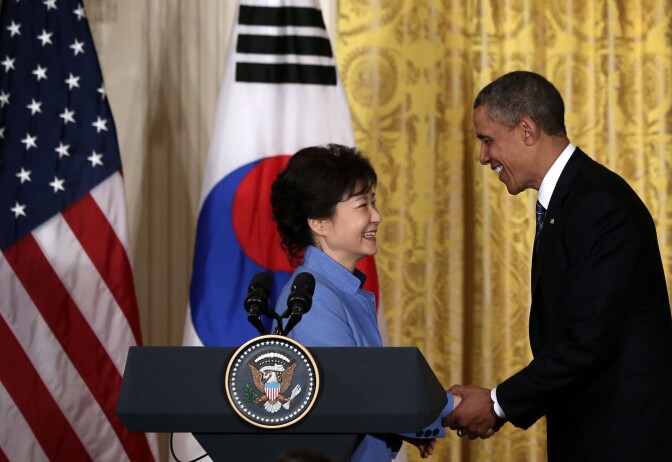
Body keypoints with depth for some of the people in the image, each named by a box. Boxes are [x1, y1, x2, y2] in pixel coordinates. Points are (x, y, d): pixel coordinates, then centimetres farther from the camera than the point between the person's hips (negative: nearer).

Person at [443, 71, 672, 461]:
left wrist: (500, 403, -14)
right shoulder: (567, 199, 13)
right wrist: (504, 405, 4)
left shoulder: (598, 205, -18)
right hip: (585, 429, 9)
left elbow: (590, 340, -22)